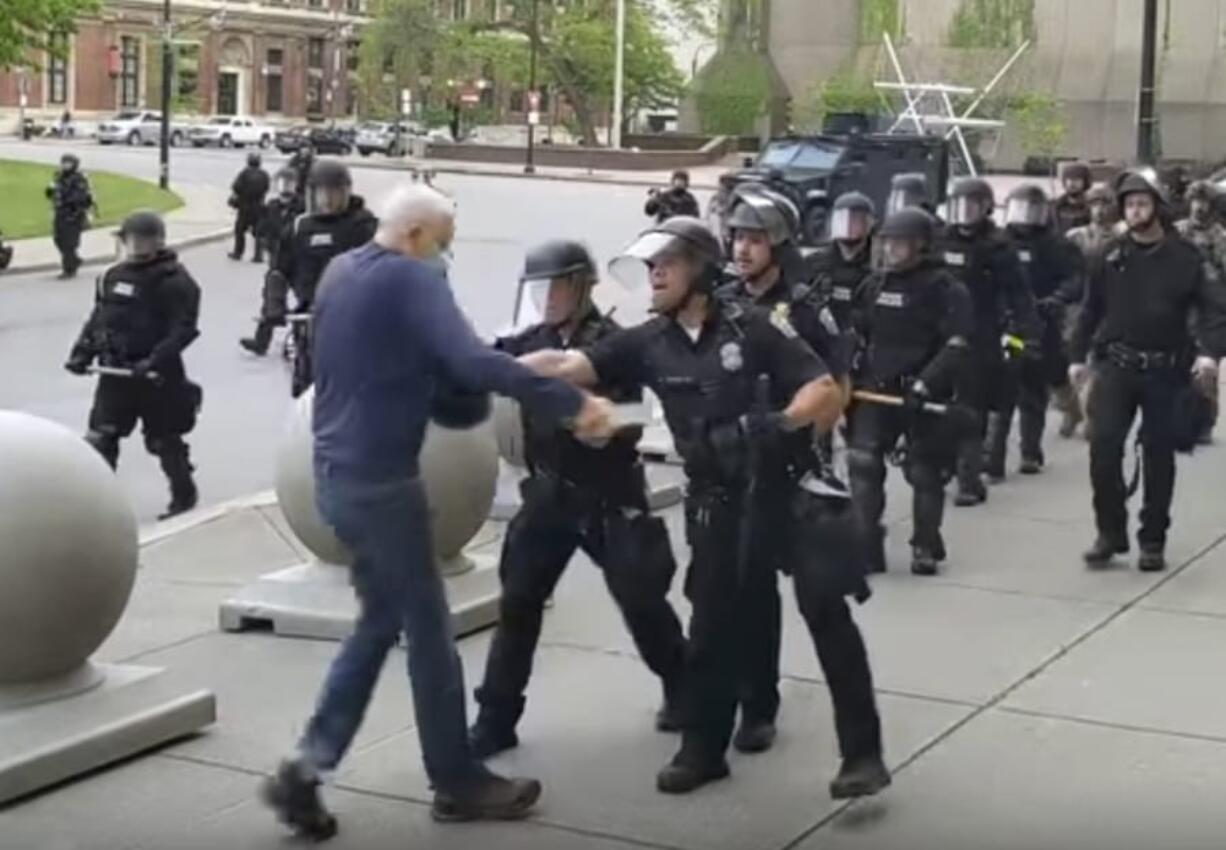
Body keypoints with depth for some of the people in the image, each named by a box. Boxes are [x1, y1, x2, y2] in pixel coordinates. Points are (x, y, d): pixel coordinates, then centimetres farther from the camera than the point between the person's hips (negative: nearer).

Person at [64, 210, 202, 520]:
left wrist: (156, 360, -31)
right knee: (100, 438, 5)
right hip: (114, 372, 6)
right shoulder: (114, 276, 10)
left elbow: (184, 328, -20)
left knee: (163, 440, 6)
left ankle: (184, 495, 25)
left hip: (156, 376, -6)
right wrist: (82, 351, 5)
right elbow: (98, 317, 18)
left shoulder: (175, 281, -12)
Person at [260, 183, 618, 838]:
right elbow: (474, 362, -27)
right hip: (381, 480, -9)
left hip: (338, 473, 9)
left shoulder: (340, 272, 12)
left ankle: (307, 766, 10)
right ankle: (457, 782, 15)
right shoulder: (410, 279, -15)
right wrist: (572, 403, -27)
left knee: (380, 621, 17)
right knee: (428, 630, 4)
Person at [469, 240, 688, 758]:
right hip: (550, 492, 5)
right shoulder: (534, 341, 5)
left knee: (641, 602, 5)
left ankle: (682, 690, 29)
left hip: (609, 496, -4)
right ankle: (495, 719, 7)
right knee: (518, 603, 0)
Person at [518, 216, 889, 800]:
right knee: (712, 625, 9)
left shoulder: (754, 327, -11)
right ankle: (702, 749, 23)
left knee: (828, 616, -3)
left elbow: (827, 392, -13)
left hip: (792, 488, -4)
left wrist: (778, 424, -29)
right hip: (719, 501, 4)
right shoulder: (648, 343, -1)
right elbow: (565, 366, -9)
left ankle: (862, 753, 3)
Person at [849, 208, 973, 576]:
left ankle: (925, 548, 20)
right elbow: (856, 334, 21)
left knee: (926, 473, 5)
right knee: (863, 465, -6)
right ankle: (866, 548, -2)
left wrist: (925, 385, -24)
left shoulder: (945, 289, -9)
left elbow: (956, 347, -17)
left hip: (923, 396, -5)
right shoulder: (875, 284, 10)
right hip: (876, 391, 5)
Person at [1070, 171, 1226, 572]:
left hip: (1164, 371, -1)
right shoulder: (1110, 256, 5)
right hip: (1116, 366, 1)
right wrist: (1077, 355, 5)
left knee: (1159, 456, 5)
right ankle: (1110, 532, 3)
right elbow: (1090, 309, 10)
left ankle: (1153, 541, 16)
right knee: (1103, 445, -10)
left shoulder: (1183, 258, -2)